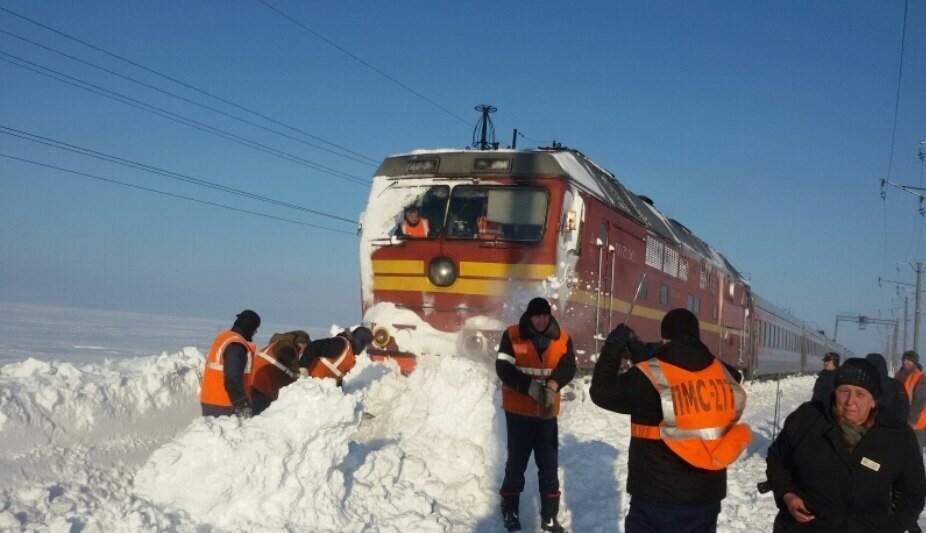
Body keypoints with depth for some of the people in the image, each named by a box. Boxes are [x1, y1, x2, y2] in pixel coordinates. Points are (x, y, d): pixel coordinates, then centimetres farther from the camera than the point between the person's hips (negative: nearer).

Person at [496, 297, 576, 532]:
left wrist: (553, 385, -27)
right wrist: (530, 386, -26)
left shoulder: (562, 338, -1)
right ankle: (510, 510, 27)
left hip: (547, 412, 3)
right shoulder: (512, 335, -10)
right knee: (517, 462, 9)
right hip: (518, 411, -3)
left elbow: (568, 367, -8)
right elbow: (503, 369, -15)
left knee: (549, 465, 9)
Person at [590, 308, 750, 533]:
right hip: (706, 498, 4)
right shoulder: (723, 374, -1)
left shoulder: (648, 379, -15)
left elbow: (602, 391, -2)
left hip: (657, 500, -4)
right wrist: (640, 350, 22)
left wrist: (614, 346, 9)